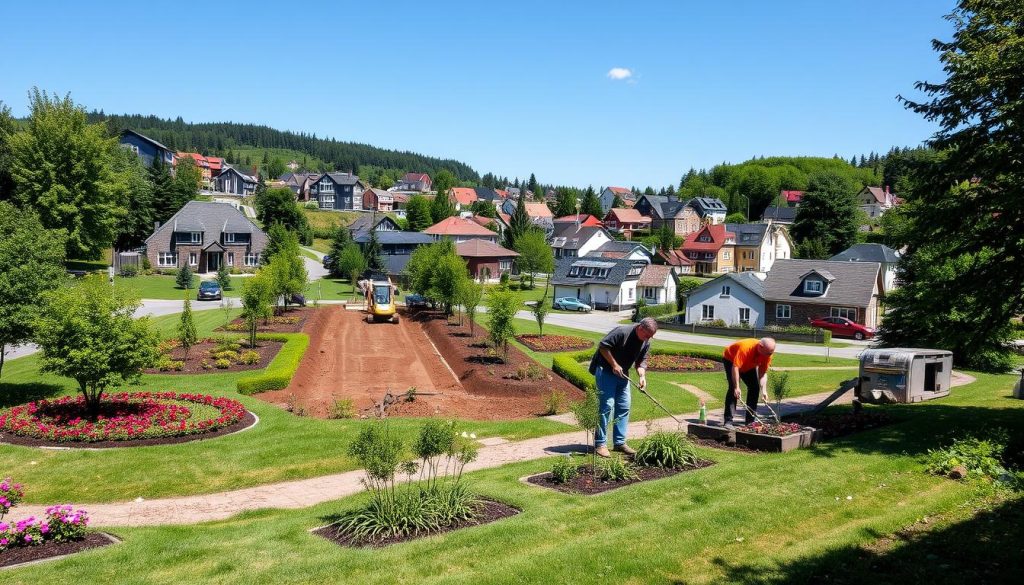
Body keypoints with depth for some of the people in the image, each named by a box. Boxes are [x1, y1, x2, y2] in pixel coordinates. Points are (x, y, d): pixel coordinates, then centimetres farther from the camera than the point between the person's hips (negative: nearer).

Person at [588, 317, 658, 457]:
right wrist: (614, 364, -23)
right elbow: (603, 346, -23)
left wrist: (642, 375, -14)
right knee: (606, 405, -12)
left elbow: (641, 360, 4)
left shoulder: (646, 343, -1)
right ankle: (600, 444, -6)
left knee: (624, 407, 7)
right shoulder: (622, 332, -24)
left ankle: (619, 442, 16)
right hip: (605, 370, -8)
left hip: (622, 373, 8)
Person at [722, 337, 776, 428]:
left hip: (748, 365, 7)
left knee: (755, 387, -2)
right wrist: (737, 387, -42)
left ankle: (750, 420, 8)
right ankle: (728, 421, -23)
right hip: (731, 359, -6)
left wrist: (763, 390, -27)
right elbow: (735, 367, -40)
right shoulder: (745, 347, -41)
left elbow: (763, 373, -17)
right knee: (733, 388, -21)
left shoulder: (767, 354, -22)